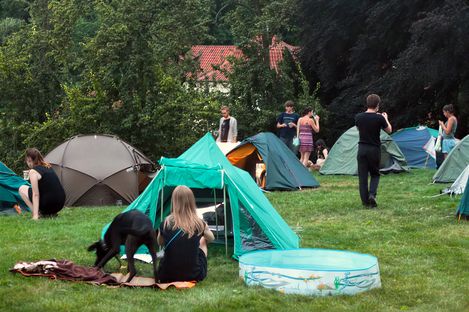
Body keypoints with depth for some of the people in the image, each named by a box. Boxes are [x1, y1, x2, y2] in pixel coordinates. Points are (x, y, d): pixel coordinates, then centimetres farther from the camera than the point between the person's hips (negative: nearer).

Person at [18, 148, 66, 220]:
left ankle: (38, 213, 0)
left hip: (48, 204, -7)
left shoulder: (33, 171, -8)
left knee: (22, 189, 9)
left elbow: (35, 194, -14)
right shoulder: (48, 167, 16)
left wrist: (35, 215, -16)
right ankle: (51, 213, 14)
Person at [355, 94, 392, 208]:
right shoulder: (379, 118, -11)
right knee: (375, 174, 14)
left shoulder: (358, 117, -3)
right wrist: (385, 118, 23)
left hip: (362, 149, 2)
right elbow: (389, 130, 5)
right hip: (374, 150, -2)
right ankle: (372, 194, -8)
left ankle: (365, 200, 7)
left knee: (362, 175, 7)